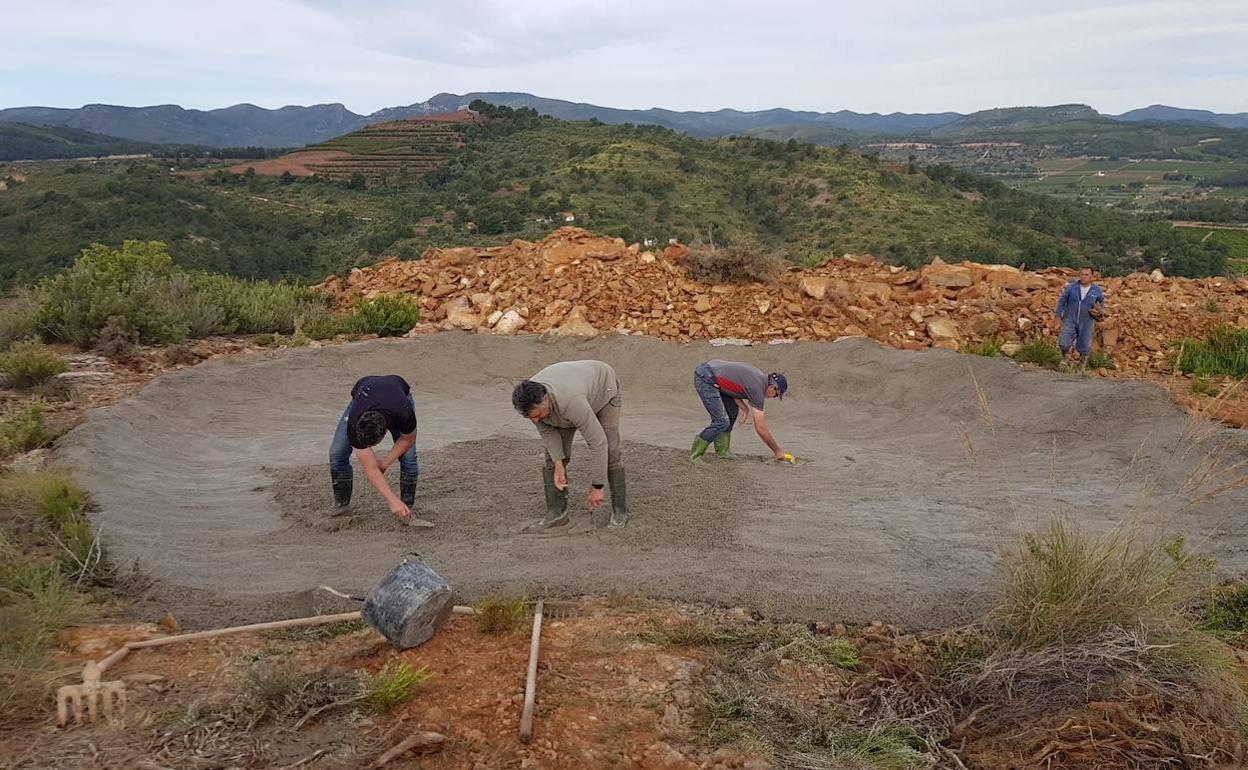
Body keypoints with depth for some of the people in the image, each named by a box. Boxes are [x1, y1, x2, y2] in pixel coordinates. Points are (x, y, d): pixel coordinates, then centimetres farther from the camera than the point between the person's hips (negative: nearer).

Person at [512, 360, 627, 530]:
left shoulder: (571, 403, -46)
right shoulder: (529, 401, -28)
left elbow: (598, 443, -41)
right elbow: (546, 428, -12)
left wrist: (597, 487, -36)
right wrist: (558, 464, -23)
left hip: (602, 391, -5)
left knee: (608, 451, -14)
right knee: (554, 454, -6)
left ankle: (620, 509, 1)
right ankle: (556, 512, 0)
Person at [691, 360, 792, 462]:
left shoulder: (759, 375, 12)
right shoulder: (757, 389, -12)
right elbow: (760, 428, -10)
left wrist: (744, 407, 4)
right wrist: (778, 451, -2)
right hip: (705, 378, -10)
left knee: (732, 410, 17)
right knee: (722, 422, -12)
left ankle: (722, 450, 19)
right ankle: (695, 455, -3)